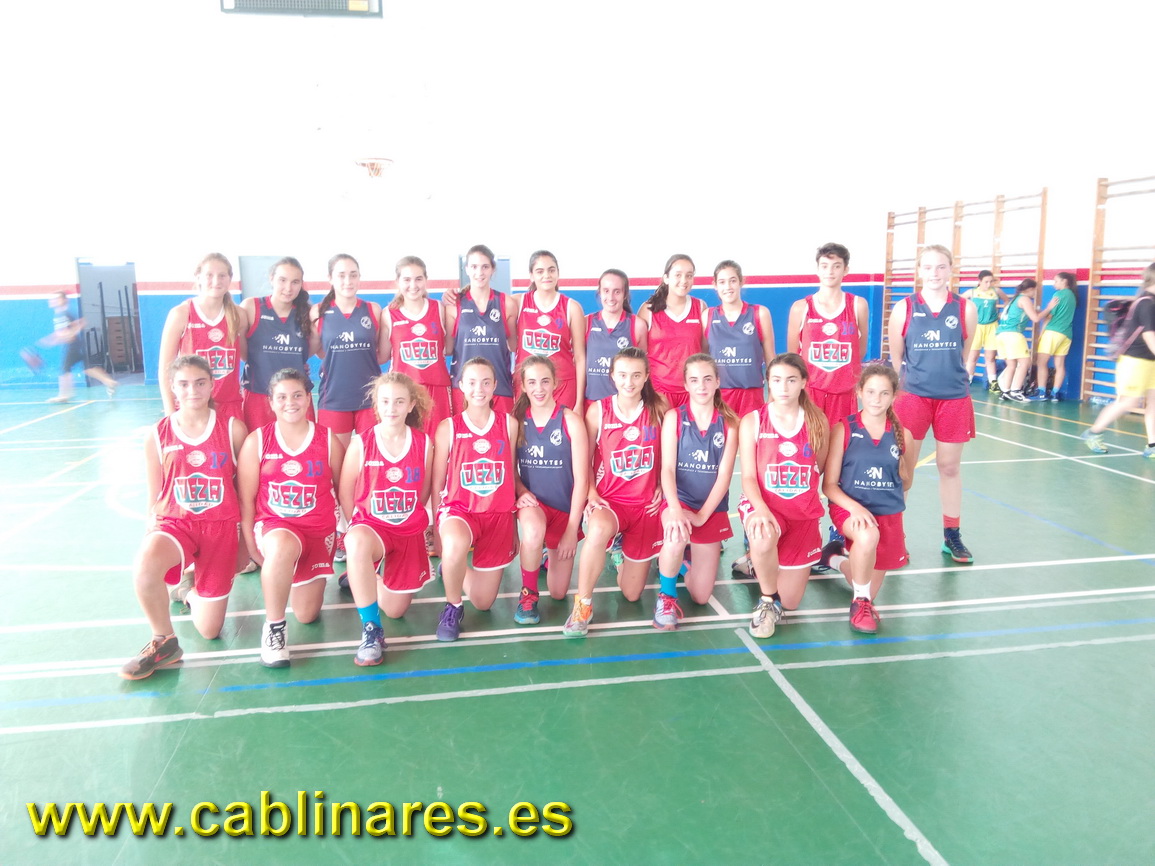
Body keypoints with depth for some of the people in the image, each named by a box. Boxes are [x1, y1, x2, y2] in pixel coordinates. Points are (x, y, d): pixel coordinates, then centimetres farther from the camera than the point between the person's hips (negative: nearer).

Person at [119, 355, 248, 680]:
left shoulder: (233, 429, -2)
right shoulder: (158, 434, 1)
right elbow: (154, 498, 7)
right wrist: (152, 531, -5)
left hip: (221, 526, 0)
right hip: (175, 522, 0)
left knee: (209, 630, 2)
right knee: (145, 565, -38)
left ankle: (192, 591, 40)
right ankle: (164, 642, -11)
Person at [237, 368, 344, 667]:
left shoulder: (329, 441, -2)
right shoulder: (256, 441, -4)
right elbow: (245, 499, -2)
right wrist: (251, 546, -4)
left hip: (319, 529, 2)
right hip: (274, 524, -2)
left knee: (307, 615, 3)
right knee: (283, 546, -41)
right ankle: (273, 628, -20)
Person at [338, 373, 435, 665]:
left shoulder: (423, 443, -6)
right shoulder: (361, 445, -11)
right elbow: (346, 496, -1)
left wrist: (409, 519, 10)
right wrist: (358, 528, 0)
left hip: (410, 532, 3)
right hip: (371, 525, -2)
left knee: (395, 610, 7)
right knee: (357, 542, -42)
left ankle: (363, 577, 42)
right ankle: (371, 629, -27)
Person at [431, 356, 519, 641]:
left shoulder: (509, 424, 1)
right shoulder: (448, 428, -5)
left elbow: (511, 474, 8)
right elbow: (437, 483, 1)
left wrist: (514, 527, 10)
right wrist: (437, 528, 2)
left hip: (498, 514, 3)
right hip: (458, 508, -2)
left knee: (483, 602, 5)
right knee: (455, 543, -41)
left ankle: (452, 570, 40)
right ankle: (453, 607, -10)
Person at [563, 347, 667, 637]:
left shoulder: (660, 409, -3)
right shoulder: (598, 410, -5)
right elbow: (584, 461, 0)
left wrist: (661, 487, -3)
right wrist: (592, 495, -13)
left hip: (647, 503, 2)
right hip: (609, 500, -2)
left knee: (632, 594, 5)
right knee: (599, 528, -42)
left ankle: (622, 556, 41)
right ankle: (582, 603, -21)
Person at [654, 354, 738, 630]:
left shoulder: (730, 422, 0)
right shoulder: (674, 417, -2)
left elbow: (725, 474, -7)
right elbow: (667, 468, -11)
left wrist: (701, 515, -18)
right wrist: (675, 510, -28)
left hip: (713, 510, 2)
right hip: (678, 502, -2)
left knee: (701, 596, 0)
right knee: (676, 536, -40)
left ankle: (685, 559, 34)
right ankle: (666, 596, -13)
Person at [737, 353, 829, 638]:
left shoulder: (818, 422, 0)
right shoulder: (751, 422, -5)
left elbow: (820, 468, 13)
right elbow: (748, 476, -9)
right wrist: (761, 509, -26)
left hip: (804, 513, 3)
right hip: (763, 505, -2)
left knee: (790, 602, 4)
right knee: (763, 539, -41)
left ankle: (761, 563, 39)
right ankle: (767, 601, -11)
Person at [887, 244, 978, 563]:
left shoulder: (966, 309, 1)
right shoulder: (904, 308, -2)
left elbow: (965, 355, 11)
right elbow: (895, 357, 4)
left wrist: (952, 377, 12)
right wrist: (896, 393, 5)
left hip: (954, 399, 2)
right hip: (912, 396, -1)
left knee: (950, 468, 11)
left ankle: (952, 536, 25)